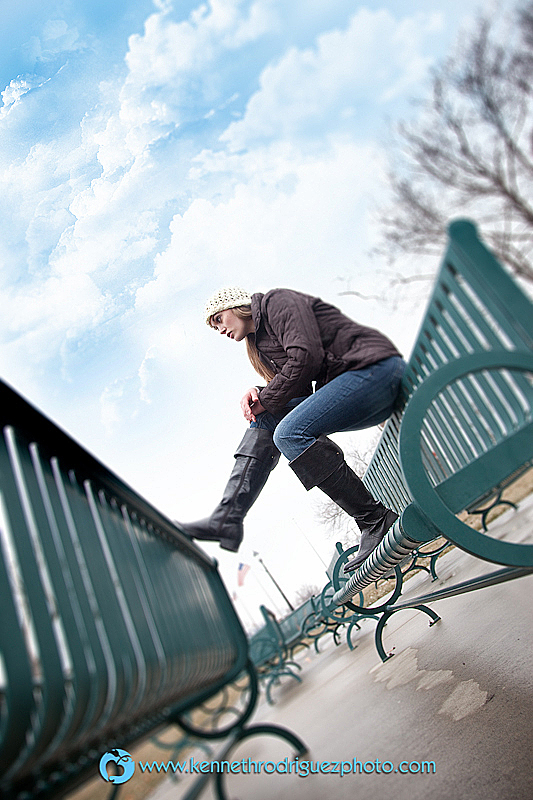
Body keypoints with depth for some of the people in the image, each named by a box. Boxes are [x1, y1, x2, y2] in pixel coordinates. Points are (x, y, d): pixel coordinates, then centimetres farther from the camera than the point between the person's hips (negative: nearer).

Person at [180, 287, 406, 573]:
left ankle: (376, 521, -16)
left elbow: (306, 356, -17)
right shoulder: (261, 339, 25)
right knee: (266, 419, 2)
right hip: (351, 384, 9)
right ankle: (226, 520, -4)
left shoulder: (276, 301, -1)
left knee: (290, 433, -24)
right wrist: (259, 394, -2)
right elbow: (300, 394, 16)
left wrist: (267, 399, -7)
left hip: (376, 368, -9)